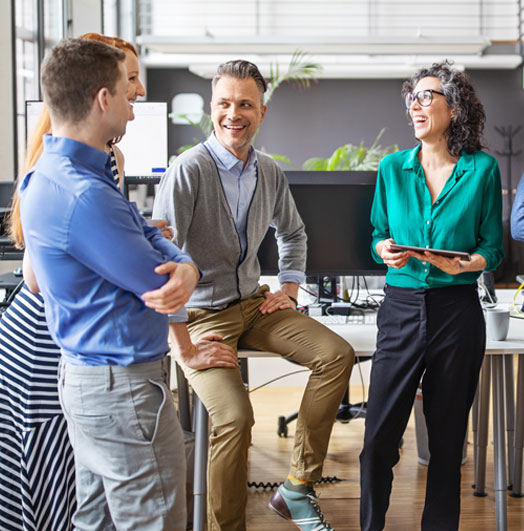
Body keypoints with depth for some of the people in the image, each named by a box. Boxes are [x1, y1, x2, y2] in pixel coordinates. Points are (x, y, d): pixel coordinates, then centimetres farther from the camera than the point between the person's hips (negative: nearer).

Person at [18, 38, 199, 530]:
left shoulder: (57, 172, 8)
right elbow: (154, 282, -18)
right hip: (123, 389, -10)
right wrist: (173, 270, 5)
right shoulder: (83, 196, -26)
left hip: (85, 375, 11)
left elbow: (148, 234, 5)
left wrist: (186, 267, -16)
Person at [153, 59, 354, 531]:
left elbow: (293, 233, 25)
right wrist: (185, 350, -23)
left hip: (254, 303, 7)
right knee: (235, 415, -26)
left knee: (337, 354, -11)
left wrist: (289, 290, 11)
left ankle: (298, 489, -2)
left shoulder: (270, 173, 4)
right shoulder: (189, 170, -18)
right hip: (202, 314, -6)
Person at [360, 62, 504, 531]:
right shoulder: (393, 168, 6)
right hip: (402, 307, 1)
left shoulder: (482, 169, 1)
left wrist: (463, 264, -17)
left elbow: (493, 248, 3)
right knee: (380, 433, -1)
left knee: (447, 435, 8)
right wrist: (385, 250, -11)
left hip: (457, 311, -1)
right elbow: (378, 234, 12)